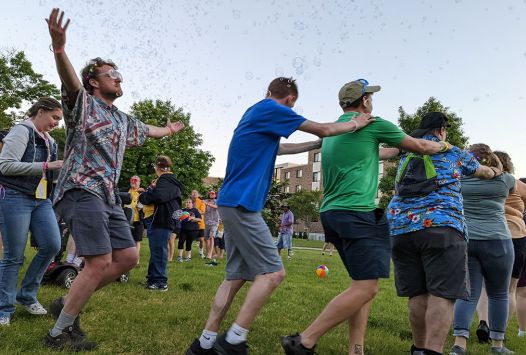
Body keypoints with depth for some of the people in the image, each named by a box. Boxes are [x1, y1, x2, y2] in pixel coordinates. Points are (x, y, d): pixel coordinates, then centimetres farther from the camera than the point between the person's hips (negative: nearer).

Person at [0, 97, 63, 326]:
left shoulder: (50, 141, 17)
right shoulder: (21, 131, -6)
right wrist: (46, 166, -19)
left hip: (41, 200, 7)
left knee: (52, 245, -3)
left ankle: (27, 296, 16)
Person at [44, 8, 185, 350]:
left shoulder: (123, 119, 22)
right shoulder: (83, 103, 1)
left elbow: (149, 131, 41)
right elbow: (70, 80, -22)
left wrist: (170, 130, 57)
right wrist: (59, 49, -42)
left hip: (108, 195, 8)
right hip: (81, 190, -8)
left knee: (129, 257, 4)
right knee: (100, 263, -14)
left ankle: (67, 304, 18)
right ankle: (58, 333, 4)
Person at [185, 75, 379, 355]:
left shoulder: (255, 112, 21)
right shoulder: (270, 109, -6)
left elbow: (281, 148, 34)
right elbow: (324, 130, 1)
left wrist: (319, 144, 36)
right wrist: (356, 124, 17)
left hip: (233, 204, 10)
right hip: (242, 204, -10)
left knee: (237, 275, 11)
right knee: (273, 272, -7)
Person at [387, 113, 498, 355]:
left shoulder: (406, 155, 22)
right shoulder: (452, 153, 15)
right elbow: (482, 172, 31)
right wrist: (495, 172, 53)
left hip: (401, 227, 5)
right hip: (440, 226, -4)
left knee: (417, 294, 9)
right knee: (442, 293, -6)